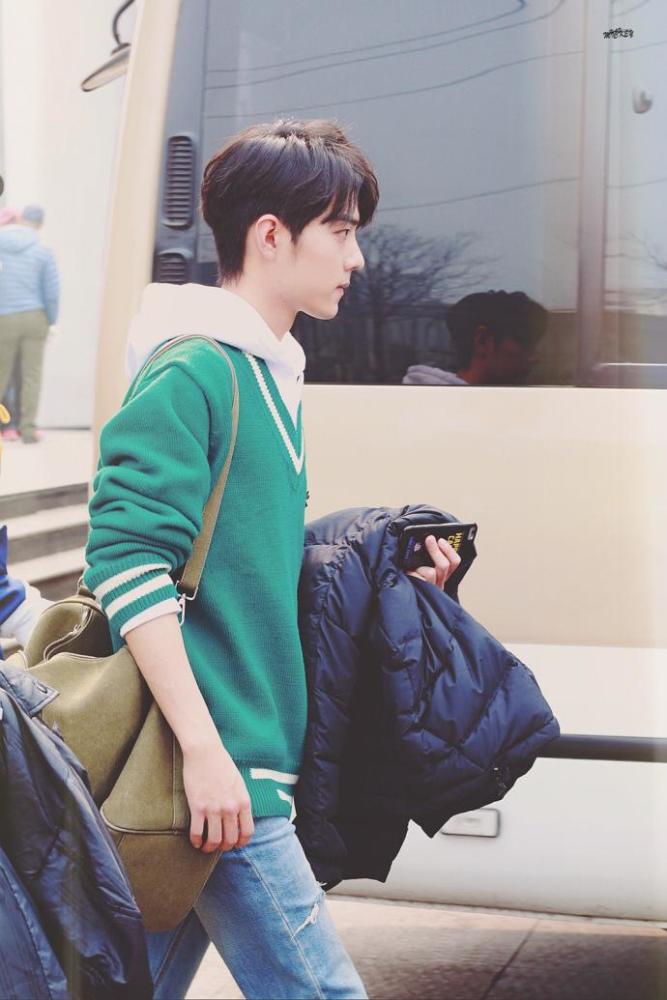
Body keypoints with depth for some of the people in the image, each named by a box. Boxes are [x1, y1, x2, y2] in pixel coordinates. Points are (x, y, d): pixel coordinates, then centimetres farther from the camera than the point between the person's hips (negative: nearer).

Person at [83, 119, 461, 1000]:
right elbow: (126, 560, -20)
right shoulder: (191, 373, -12)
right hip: (214, 762, -9)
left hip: (248, 751, 9)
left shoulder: (271, 376, 18)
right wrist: (204, 746, -24)